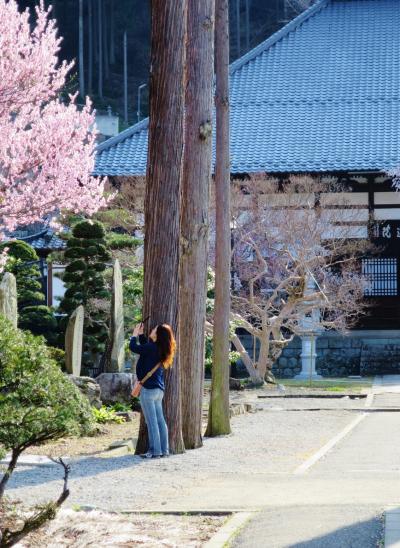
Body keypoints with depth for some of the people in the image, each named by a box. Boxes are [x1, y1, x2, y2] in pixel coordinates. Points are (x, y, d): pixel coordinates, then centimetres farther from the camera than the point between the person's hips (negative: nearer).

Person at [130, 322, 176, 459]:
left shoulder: (152, 348, -17)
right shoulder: (161, 349, 9)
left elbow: (133, 347, -11)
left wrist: (134, 335, 6)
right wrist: (140, 334, 28)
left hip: (149, 389, -9)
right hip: (159, 389, 9)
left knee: (151, 421, -6)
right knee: (160, 420, 11)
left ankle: (155, 451, -6)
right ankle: (164, 450, 13)